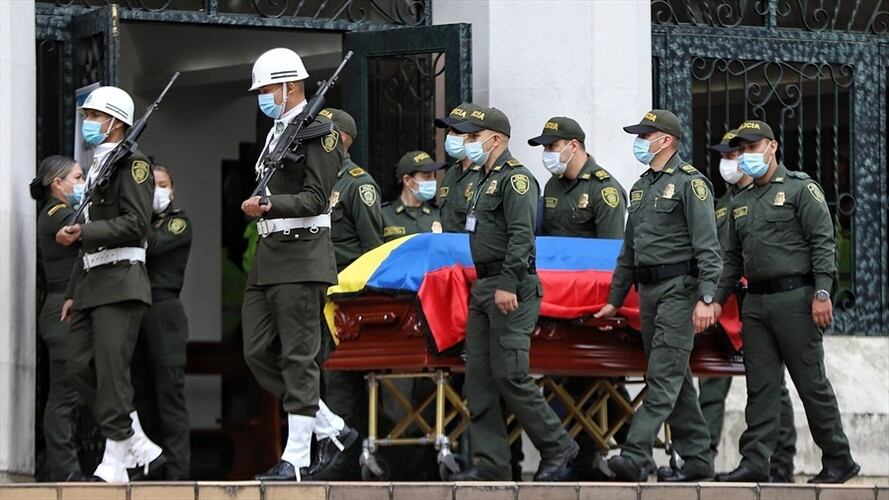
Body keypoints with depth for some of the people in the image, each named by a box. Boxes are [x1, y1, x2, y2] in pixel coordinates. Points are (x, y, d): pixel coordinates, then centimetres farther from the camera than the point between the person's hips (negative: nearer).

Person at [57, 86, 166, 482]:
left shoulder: (131, 164, -5)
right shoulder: (96, 169, 23)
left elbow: (136, 223, -16)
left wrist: (83, 233, -21)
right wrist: (72, 292, 23)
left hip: (121, 281, -9)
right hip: (91, 284, 9)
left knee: (111, 368, -12)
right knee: (80, 366, 3)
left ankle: (116, 461, -9)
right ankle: (142, 451, 8)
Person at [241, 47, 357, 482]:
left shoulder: (318, 131, -9)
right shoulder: (276, 132, 19)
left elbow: (315, 198, -17)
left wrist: (270, 206, -27)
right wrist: (257, 208, 14)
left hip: (302, 255, -10)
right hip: (268, 257, 10)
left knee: (298, 358, -8)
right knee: (258, 354, 7)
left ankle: (296, 458, -6)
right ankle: (332, 429, 15)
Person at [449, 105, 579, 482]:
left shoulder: (515, 178, -10)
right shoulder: (486, 181, 21)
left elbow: (521, 236, -19)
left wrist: (508, 284, -25)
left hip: (511, 291, -10)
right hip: (484, 288, 10)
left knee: (509, 376, -12)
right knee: (478, 377, 4)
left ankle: (558, 448, -2)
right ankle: (490, 463, 4)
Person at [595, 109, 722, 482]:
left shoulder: (689, 183, -8)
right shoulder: (641, 187, 19)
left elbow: (707, 247, -14)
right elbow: (629, 250, 25)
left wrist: (706, 298, -22)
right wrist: (615, 298, 22)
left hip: (679, 288, -9)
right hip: (648, 290, 9)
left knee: (664, 375, -13)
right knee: (676, 378, 9)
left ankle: (636, 455, -22)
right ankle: (698, 460, 13)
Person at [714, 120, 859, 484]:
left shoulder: (801, 189, -2)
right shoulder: (741, 202, 19)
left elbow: (822, 243, -8)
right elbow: (733, 258, 23)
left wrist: (822, 293, -17)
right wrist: (717, 299, 14)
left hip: (794, 297, -6)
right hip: (756, 301, 6)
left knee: (811, 382, -3)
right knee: (760, 386, 1)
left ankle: (839, 461, 5)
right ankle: (755, 462, -2)